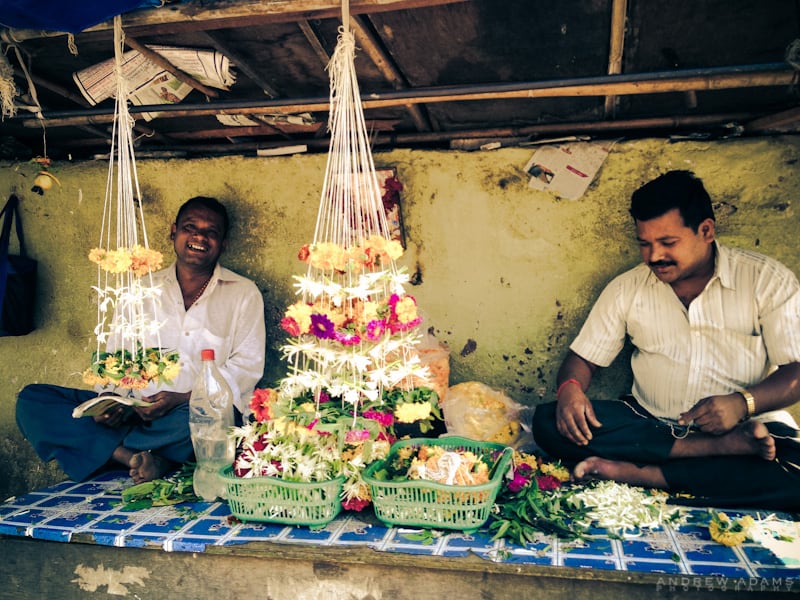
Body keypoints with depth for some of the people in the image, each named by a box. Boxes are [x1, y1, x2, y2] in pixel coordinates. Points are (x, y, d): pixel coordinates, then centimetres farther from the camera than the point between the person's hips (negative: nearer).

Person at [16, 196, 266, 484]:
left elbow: (248, 364, -3)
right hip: (138, 411, 4)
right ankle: (136, 458, -25)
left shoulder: (244, 294, 5)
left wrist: (183, 398, -16)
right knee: (32, 400, -11)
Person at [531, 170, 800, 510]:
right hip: (649, 424, 3)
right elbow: (584, 357, 7)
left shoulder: (767, 279, -1)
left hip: (747, 426, -2)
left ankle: (636, 473, -24)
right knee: (548, 422, -22)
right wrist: (570, 388, -17)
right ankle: (726, 447, -22)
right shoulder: (626, 289, 5)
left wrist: (743, 402, -25)